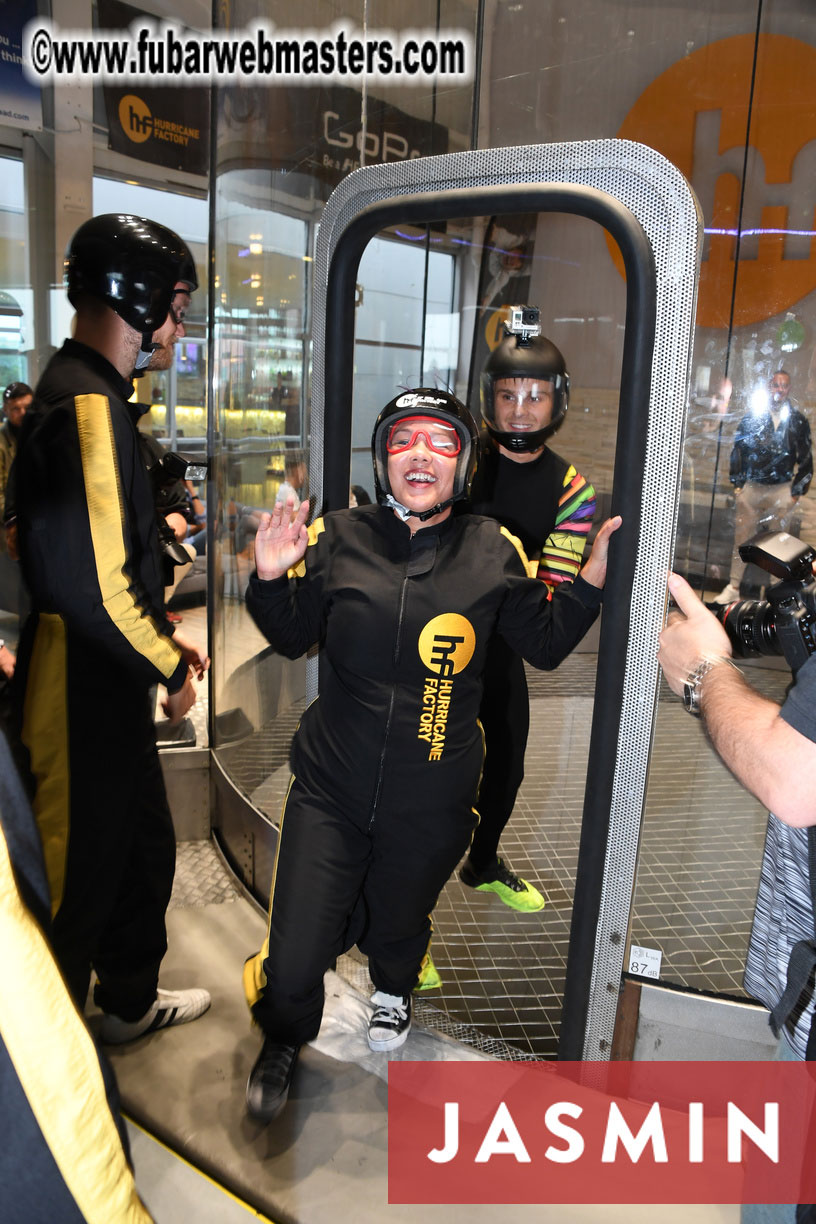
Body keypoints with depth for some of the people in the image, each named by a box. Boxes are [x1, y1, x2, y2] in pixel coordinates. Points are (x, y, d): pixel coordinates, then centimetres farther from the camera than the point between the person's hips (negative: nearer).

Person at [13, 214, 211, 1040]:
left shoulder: (91, 394, 12)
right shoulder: (86, 407, -22)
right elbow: (95, 590, -27)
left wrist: (166, 635, 13)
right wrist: (170, 670, -13)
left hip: (111, 688, 10)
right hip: (82, 695, -10)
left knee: (146, 848, 23)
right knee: (78, 878, 8)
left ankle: (131, 1001, 44)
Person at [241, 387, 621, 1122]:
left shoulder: (493, 552, -6)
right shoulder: (338, 540, -6)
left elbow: (546, 645, 5)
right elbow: (292, 638, 7)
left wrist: (594, 574, -7)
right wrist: (271, 579, -11)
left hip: (431, 804, 1)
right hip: (331, 787, 0)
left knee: (399, 923, 25)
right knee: (293, 961, 1)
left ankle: (393, 991, 64)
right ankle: (283, 1042, 40)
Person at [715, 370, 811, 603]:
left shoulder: (798, 421, 2)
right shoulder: (752, 417, 2)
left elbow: (805, 458, 7)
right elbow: (738, 449, 7)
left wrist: (797, 491, 2)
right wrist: (737, 483, 4)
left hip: (782, 490, 0)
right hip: (752, 486, 1)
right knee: (742, 538, 4)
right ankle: (733, 588, 12)